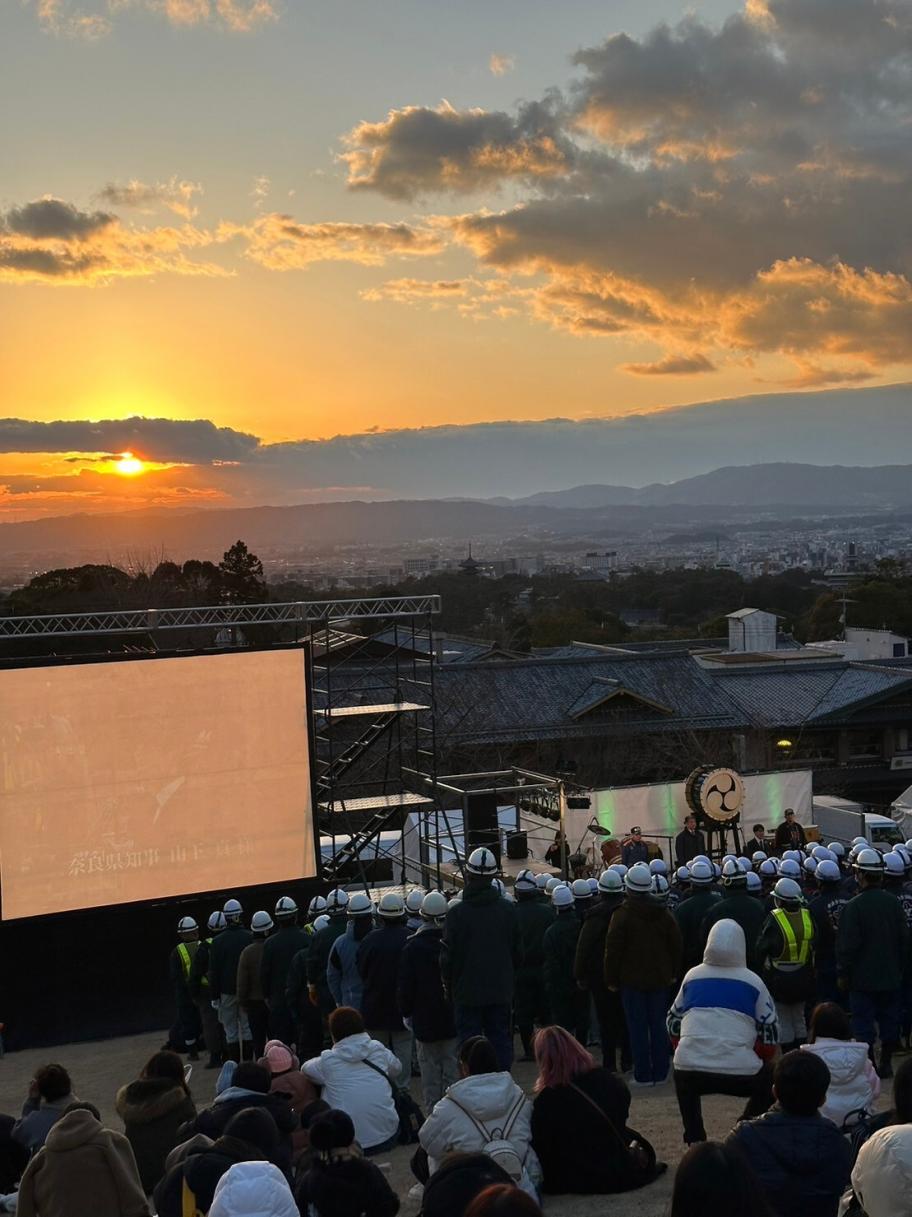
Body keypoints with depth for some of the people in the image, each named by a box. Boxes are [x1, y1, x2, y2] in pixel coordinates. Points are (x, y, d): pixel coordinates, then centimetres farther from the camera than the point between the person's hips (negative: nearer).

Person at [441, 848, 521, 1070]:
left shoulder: (456, 913, -14)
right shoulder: (508, 910, -3)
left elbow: (447, 957, -9)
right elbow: (518, 953, 4)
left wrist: (449, 985, 7)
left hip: (467, 993, -3)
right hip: (501, 991, 3)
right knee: (501, 1042, 11)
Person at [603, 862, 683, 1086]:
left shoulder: (622, 915, -12)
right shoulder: (663, 914, 1)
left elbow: (613, 950, -10)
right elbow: (677, 946, 7)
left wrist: (611, 979, -1)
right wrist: (674, 973, 15)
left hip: (632, 979, -4)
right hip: (659, 979, 4)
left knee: (638, 1027, 2)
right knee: (659, 1025, 10)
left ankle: (643, 1074, 3)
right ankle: (660, 1073, 14)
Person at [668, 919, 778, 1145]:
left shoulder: (692, 976, 16)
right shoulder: (753, 982, 11)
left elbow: (673, 1023, 24)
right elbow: (769, 1034, 14)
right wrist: (757, 1060, 31)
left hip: (690, 1070, 2)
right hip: (740, 1073, -1)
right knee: (769, 1083, 29)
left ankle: (696, 1142, 23)